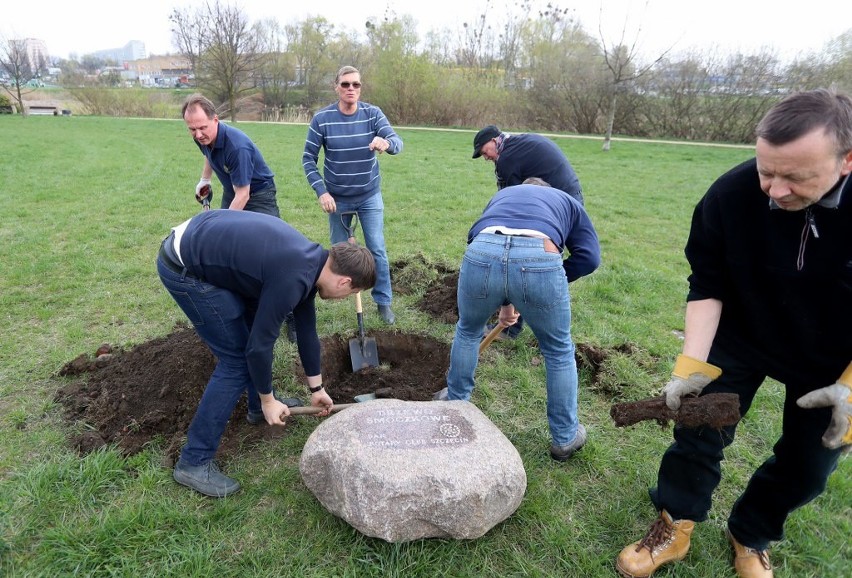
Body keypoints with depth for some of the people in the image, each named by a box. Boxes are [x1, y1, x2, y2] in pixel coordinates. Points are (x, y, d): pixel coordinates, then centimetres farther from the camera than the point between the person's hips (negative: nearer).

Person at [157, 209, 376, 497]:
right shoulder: (292, 279, -24)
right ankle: (193, 462, 6)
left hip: (202, 243, 10)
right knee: (237, 359, -5)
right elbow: (259, 344, -17)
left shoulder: (311, 261, 4)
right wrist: (269, 400, 0)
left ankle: (258, 405, 38)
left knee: (260, 325, 19)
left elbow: (306, 329, 15)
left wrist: (316, 388, 23)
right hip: (182, 267, -10)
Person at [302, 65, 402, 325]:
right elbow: (308, 158, -7)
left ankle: (383, 301, 12)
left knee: (377, 250, -1)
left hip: (370, 195, 0)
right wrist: (321, 192, -18)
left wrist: (386, 143, -46)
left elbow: (397, 143, -22)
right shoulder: (322, 118, -11)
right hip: (337, 197, 0)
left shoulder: (373, 113, -9)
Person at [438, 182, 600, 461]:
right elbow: (589, 256, 16)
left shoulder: (502, 195, 42)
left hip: (481, 254, 2)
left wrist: (504, 303, 45)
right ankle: (565, 437, 38)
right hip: (540, 259, -2)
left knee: (467, 331, 32)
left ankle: (455, 403, 51)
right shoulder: (569, 203, 35)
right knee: (559, 352, 23)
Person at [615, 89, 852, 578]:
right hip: (740, 337, 0)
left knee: (808, 464, 12)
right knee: (698, 432, 3)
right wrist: (692, 365, -25)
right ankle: (674, 529, 26)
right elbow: (708, 286, -18)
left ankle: (751, 539, 39)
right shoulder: (731, 195, -27)